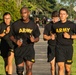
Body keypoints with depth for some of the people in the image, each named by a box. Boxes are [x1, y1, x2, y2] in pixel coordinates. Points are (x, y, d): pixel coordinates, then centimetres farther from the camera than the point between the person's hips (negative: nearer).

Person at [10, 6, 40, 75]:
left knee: (29, 69, -11)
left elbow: (37, 38, 10)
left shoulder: (33, 25, 3)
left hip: (29, 49, 0)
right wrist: (15, 41, -12)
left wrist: (34, 40, -14)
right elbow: (11, 36, 9)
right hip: (19, 49, 0)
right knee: (20, 69, 4)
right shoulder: (16, 24, 1)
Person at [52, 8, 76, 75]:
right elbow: (53, 33, 27)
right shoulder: (55, 25, 7)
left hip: (68, 47, 0)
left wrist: (70, 36, -12)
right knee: (61, 67, -12)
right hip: (59, 47, 0)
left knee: (68, 69, 7)